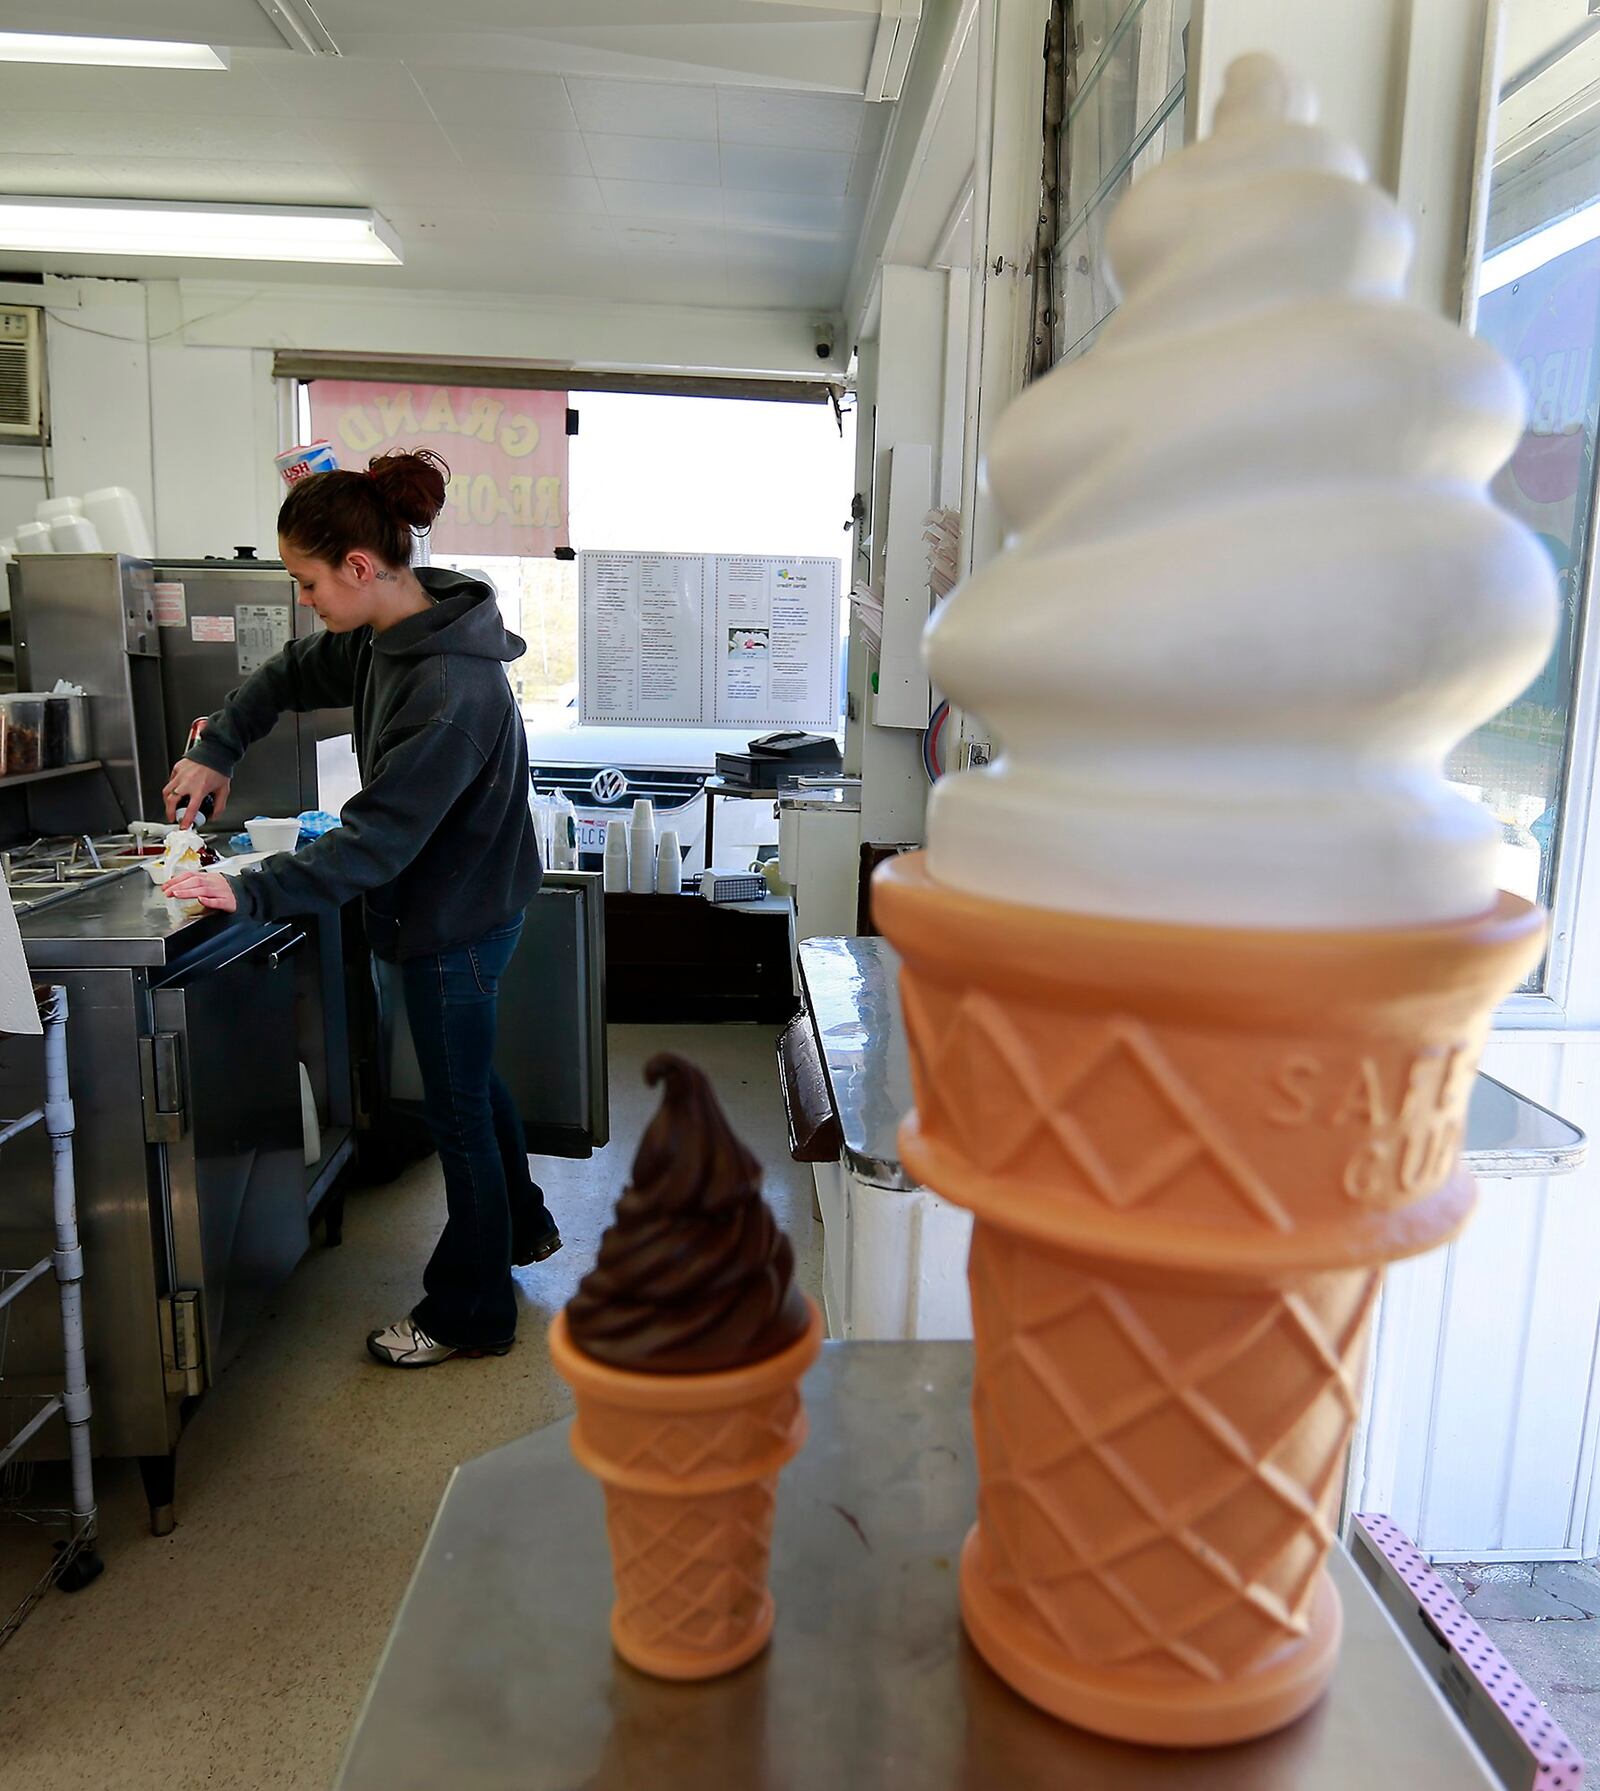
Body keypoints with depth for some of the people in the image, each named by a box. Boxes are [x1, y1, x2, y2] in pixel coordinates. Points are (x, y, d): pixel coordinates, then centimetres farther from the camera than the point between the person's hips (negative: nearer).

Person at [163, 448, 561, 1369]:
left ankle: (469, 1316, 26)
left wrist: (252, 892, -28)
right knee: (469, 1077, 25)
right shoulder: (387, 634, -1)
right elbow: (291, 675, 17)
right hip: (457, 904, 9)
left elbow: (378, 837, -30)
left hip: (458, 919, -9)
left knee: (458, 1106, 6)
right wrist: (216, 751, 9)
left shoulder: (453, 689, -30)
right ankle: (523, 1225, 48)